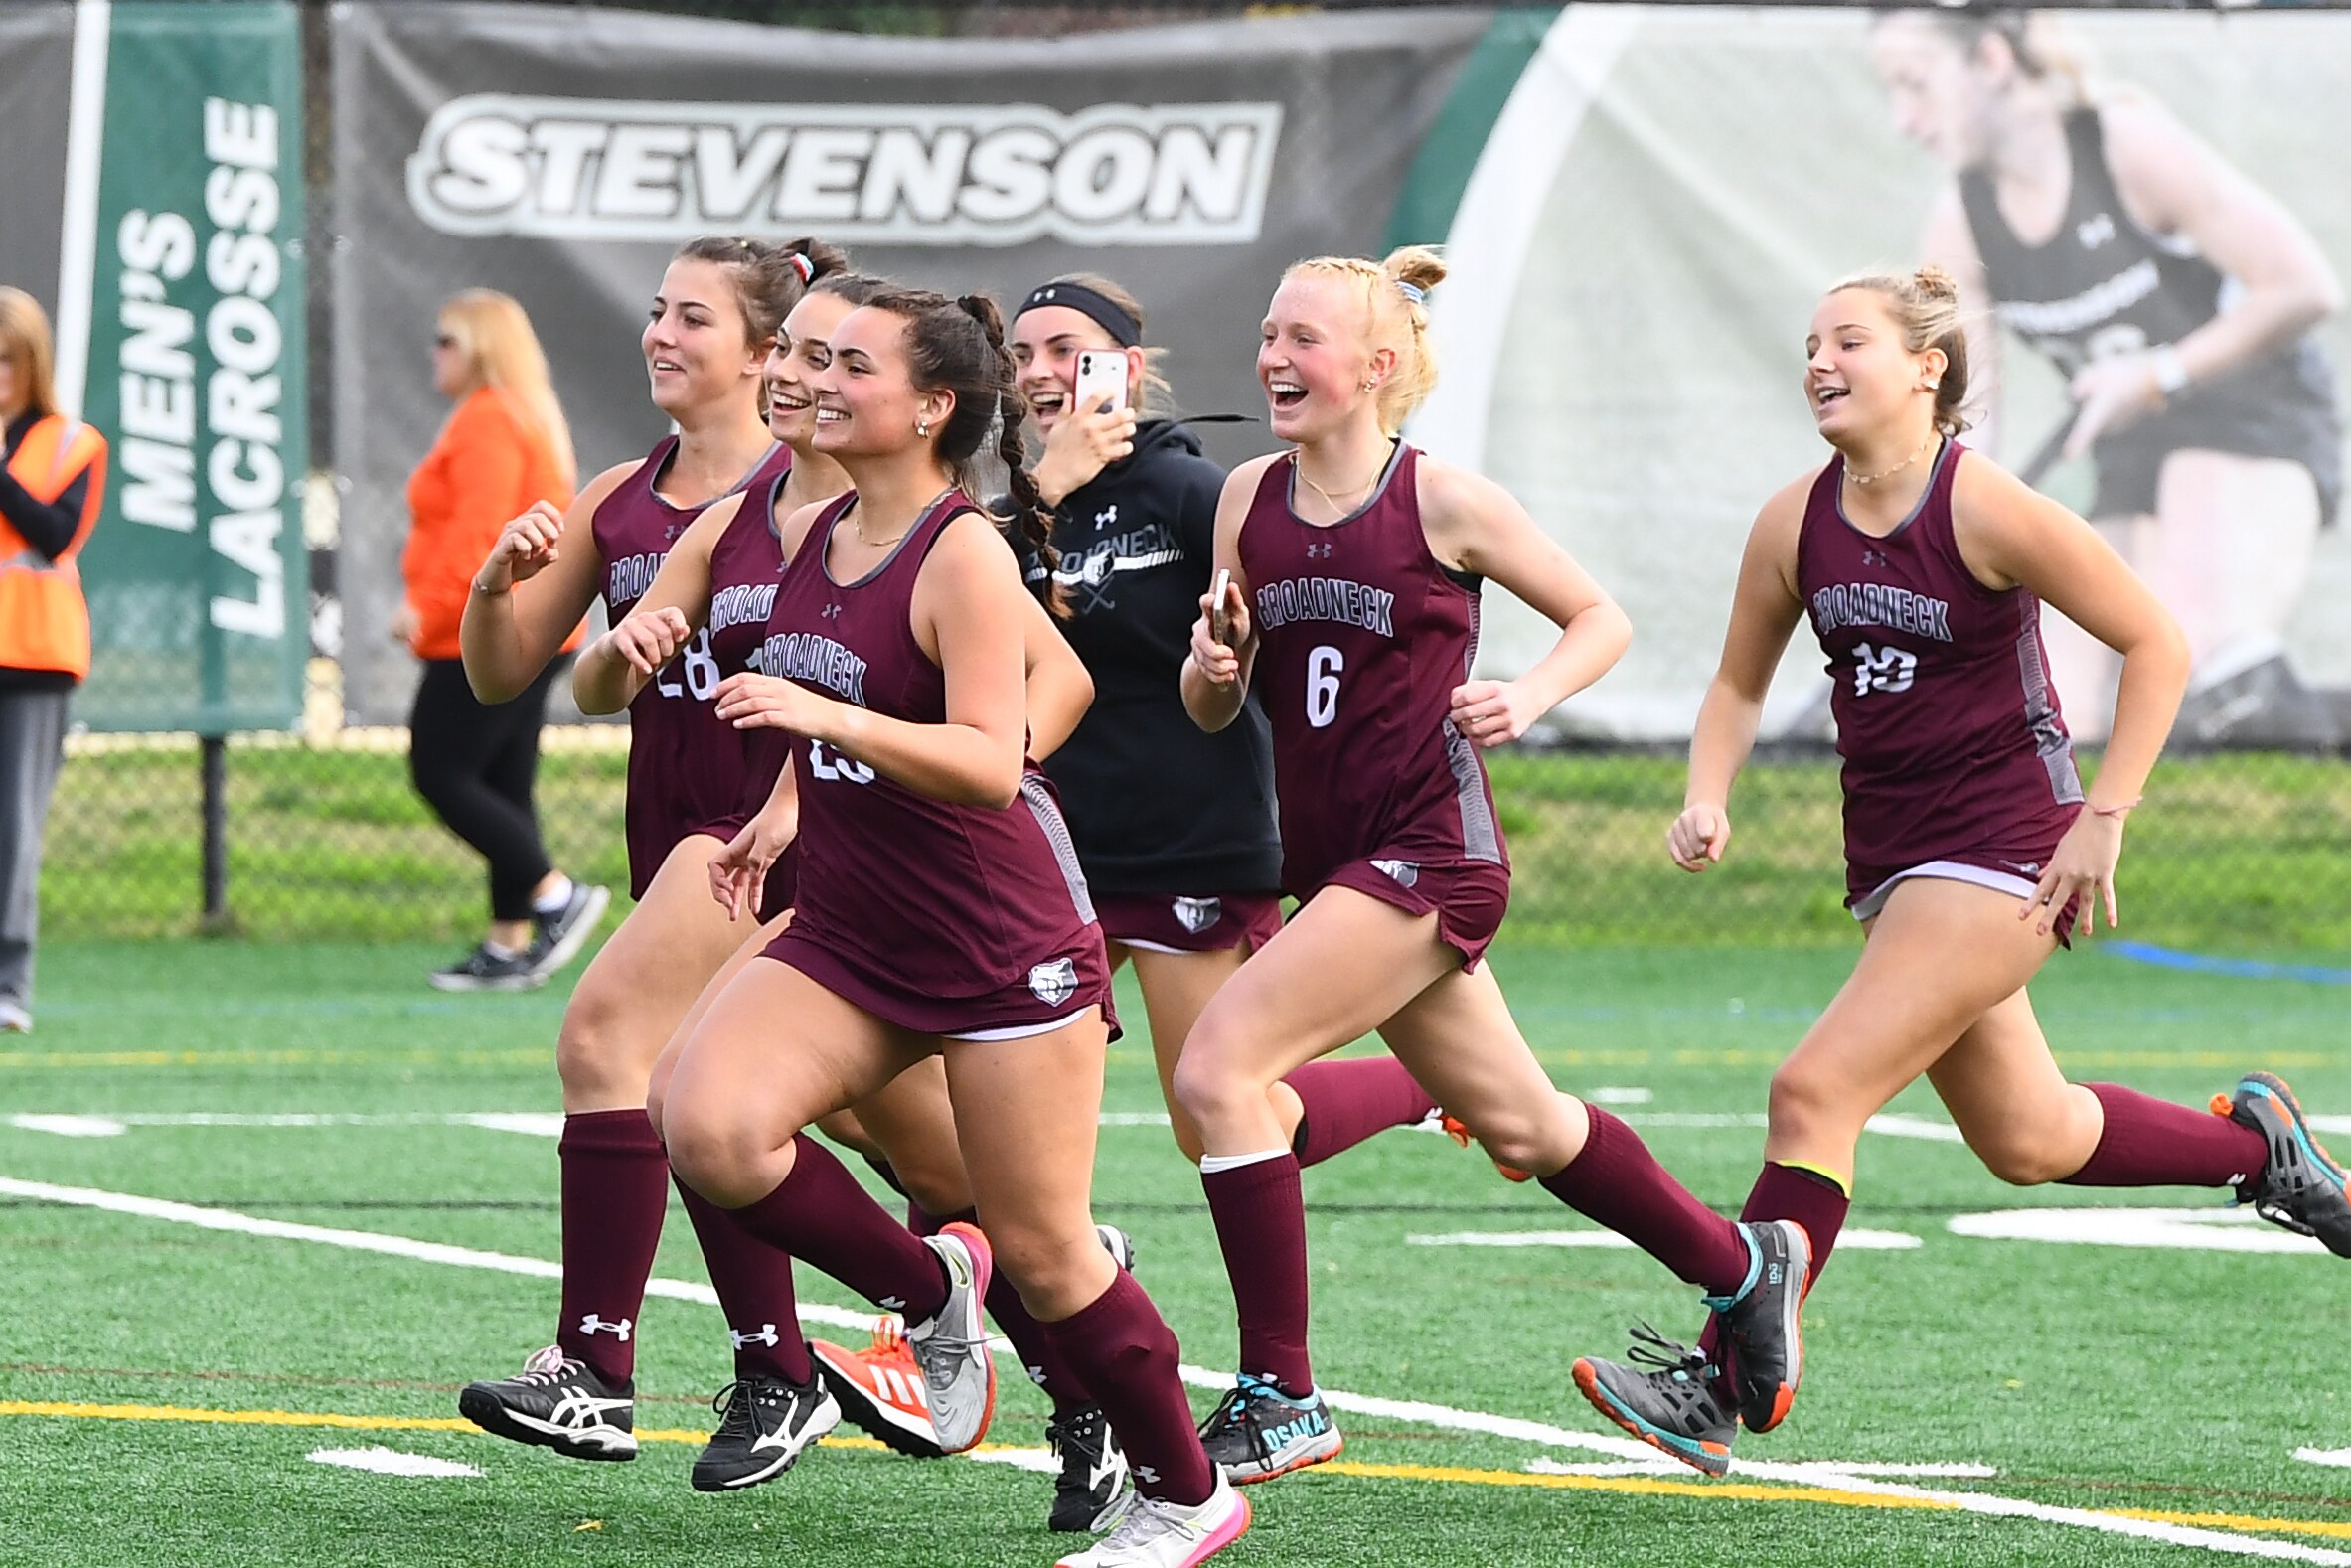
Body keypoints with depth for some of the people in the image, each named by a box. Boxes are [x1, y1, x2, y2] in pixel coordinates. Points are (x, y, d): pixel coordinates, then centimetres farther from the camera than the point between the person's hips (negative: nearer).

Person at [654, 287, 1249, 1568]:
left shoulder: (966, 557, -16)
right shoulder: (808, 536, 7)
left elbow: (989, 762, -25)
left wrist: (825, 716, -35)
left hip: (1004, 947, -7)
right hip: (848, 935, 7)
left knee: (1042, 1254, -1)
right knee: (706, 1126, -19)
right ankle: (927, 1290, 3)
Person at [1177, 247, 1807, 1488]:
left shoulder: (1442, 503, -9)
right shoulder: (1251, 499, 6)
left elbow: (1601, 619, 3)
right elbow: (1212, 708, 11)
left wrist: (1527, 698, -14)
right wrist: (1213, 662, -11)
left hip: (1429, 854, -7)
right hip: (1329, 861, 7)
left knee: (1217, 1068, -19)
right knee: (1518, 1123, 19)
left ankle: (1278, 1397, -12)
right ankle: (1743, 1267, 41)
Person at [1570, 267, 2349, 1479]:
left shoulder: (1986, 509, -16)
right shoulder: (1794, 526, 1)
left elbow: (2155, 646, -10)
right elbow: (1740, 683, 15)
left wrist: (2103, 818, -13)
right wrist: (1708, 798, -4)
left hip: (2002, 853, -7)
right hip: (1889, 863, 7)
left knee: (1816, 1092, -17)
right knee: (2026, 1141, 17)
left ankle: (1726, 1381, -15)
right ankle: (2252, 1143, 41)